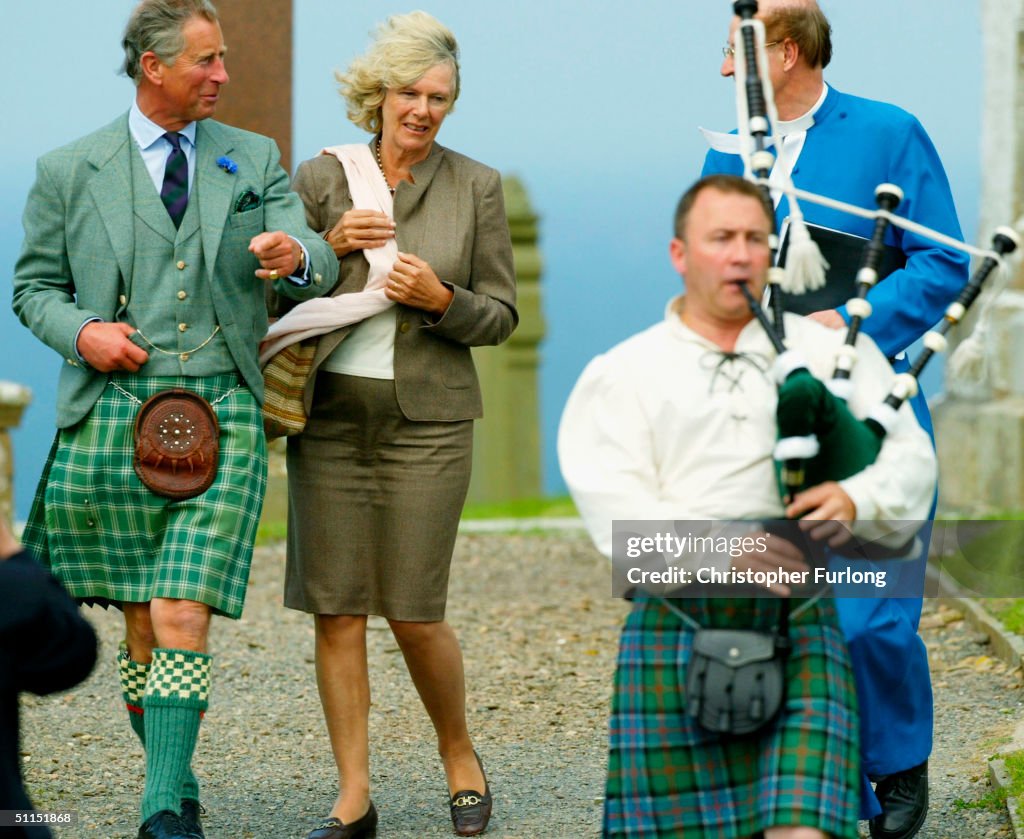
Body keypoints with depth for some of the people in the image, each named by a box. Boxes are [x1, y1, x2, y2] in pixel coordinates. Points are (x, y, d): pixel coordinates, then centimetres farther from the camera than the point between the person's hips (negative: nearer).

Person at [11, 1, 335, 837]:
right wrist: (81, 330, -8)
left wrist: (297, 255, -21)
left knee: (183, 618, -13)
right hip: (116, 412, 0)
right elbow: (35, 285, 13)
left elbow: (316, 266, 4)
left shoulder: (255, 160, 12)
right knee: (142, 625, 5)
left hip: (223, 414, 0)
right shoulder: (71, 172, 8)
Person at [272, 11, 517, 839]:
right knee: (336, 610, 0)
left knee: (414, 610, -3)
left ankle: (460, 756, 23)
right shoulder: (322, 177, 5)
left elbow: (501, 314, 6)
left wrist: (440, 299, -13)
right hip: (331, 414, 1)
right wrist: (331, 245, -9)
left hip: (428, 420, -1)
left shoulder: (475, 187, 4)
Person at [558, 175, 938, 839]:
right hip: (675, 631, 0)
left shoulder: (833, 353, 15)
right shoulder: (620, 376, 9)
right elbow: (616, 513, -4)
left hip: (797, 632, 0)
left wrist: (855, 500, -17)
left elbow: (912, 460, 6)